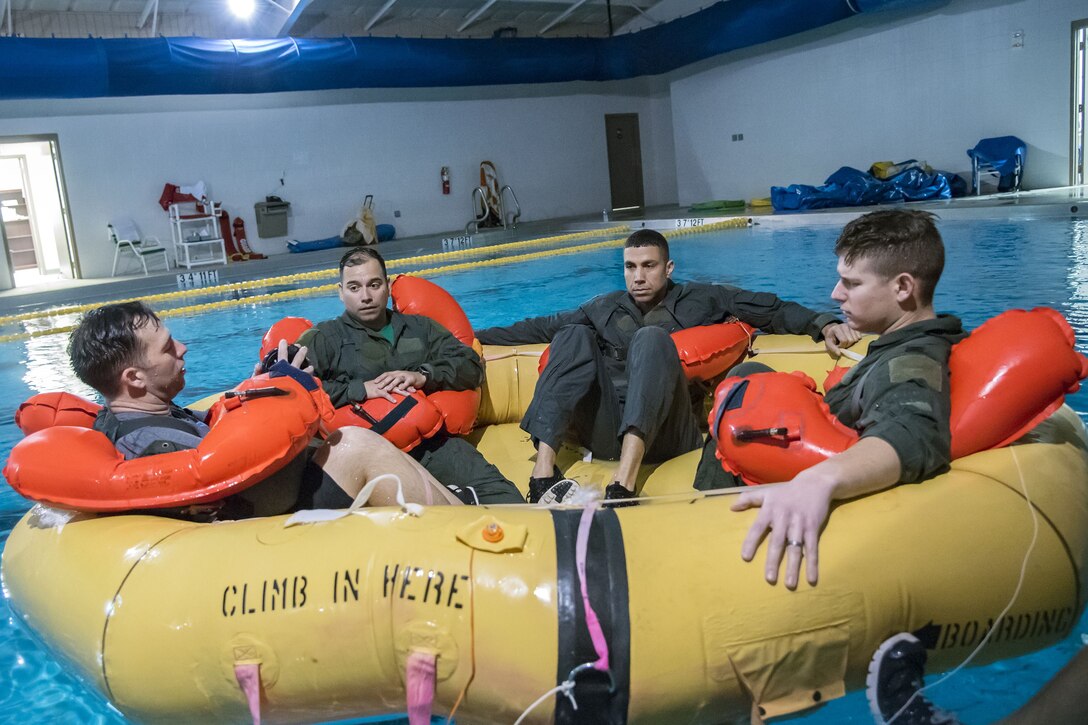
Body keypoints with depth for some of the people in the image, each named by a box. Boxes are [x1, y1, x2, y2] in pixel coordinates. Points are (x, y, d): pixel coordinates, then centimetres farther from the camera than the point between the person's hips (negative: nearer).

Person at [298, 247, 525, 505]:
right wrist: (360, 389, -11)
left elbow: (472, 365, 16)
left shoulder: (420, 327, 26)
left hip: (431, 442, 3)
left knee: (498, 491, -25)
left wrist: (424, 375, -2)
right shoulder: (324, 338, 15)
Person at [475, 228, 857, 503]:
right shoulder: (605, 307, 28)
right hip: (606, 434, 3)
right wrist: (476, 336, 26)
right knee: (574, 337, -13)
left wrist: (824, 324, -5)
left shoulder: (702, 299, 20)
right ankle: (544, 467, -33)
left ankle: (623, 483, -48)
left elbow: (774, 309, 12)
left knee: (651, 338, -26)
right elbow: (541, 327, 30)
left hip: (665, 435, -3)